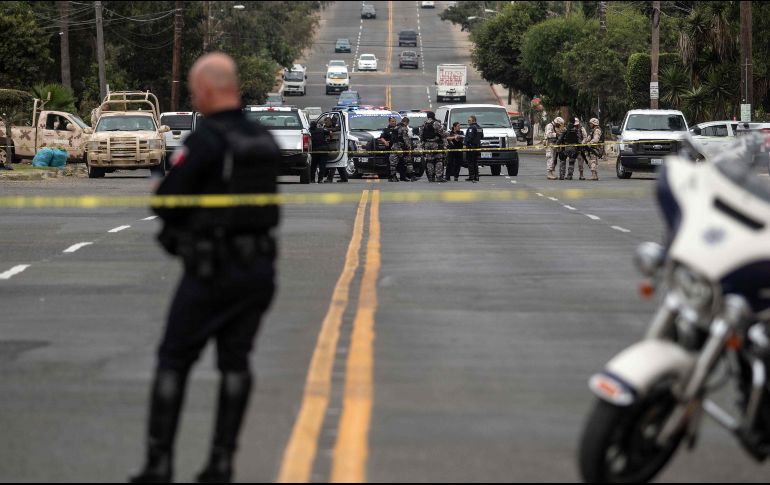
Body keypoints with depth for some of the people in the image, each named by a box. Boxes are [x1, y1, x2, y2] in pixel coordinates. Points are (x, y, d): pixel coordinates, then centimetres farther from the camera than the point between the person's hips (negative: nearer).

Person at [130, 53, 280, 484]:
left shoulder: (205, 140, -16)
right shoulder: (266, 141, 7)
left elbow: (167, 202, -16)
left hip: (212, 270, -6)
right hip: (260, 266, 6)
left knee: (174, 361, 4)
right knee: (235, 360, 11)